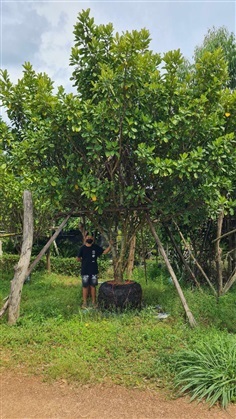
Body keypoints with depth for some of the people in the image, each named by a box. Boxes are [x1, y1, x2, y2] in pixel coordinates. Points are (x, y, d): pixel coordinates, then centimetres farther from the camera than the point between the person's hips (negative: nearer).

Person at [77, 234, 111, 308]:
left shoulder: (96, 247, 1)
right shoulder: (82, 248, -6)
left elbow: (104, 252, 1)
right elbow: (78, 259, 0)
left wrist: (110, 245, -8)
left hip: (94, 270, 2)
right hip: (85, 271, -2)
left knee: (93, 286, 10)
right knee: (85, 286, 5)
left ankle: (93, 302, 21)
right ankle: (84, 302, 16)